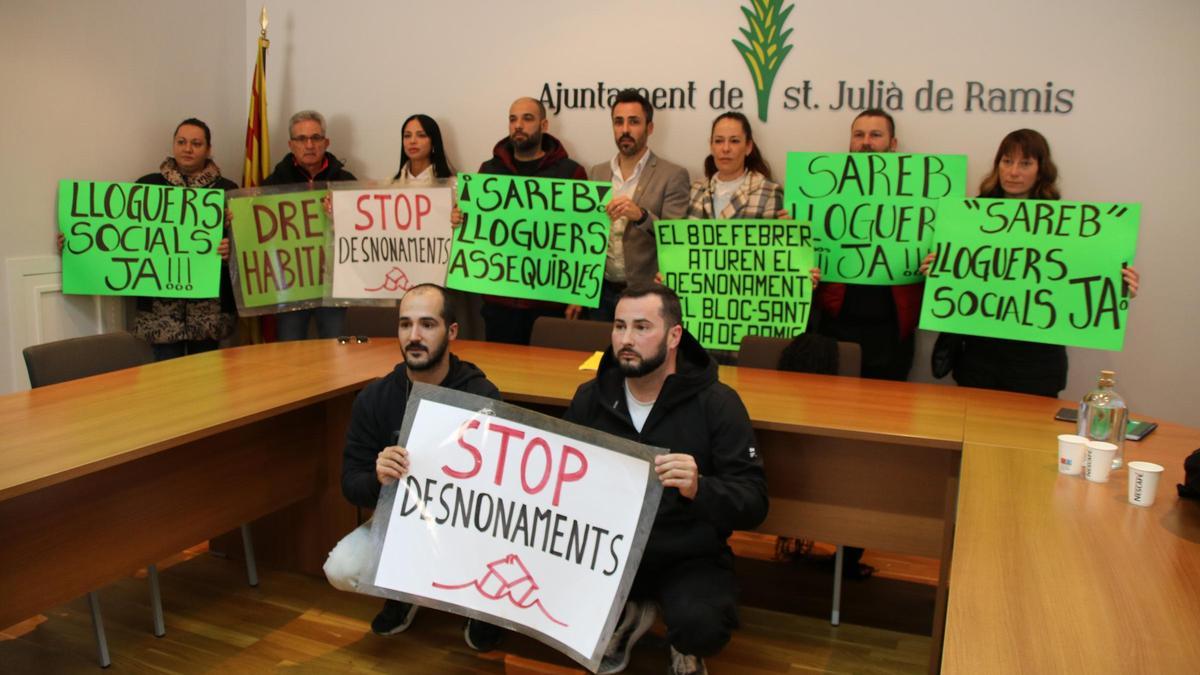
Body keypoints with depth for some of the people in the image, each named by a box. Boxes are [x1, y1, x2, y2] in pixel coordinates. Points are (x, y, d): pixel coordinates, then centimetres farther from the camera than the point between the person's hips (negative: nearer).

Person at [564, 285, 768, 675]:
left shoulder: (717, 403, -12)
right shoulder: (591, 397, 0)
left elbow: (754, 504, -16)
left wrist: (699, 489, -36)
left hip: (688, 558, -3)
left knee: (702, 627, -33)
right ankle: (625, 616, 12)